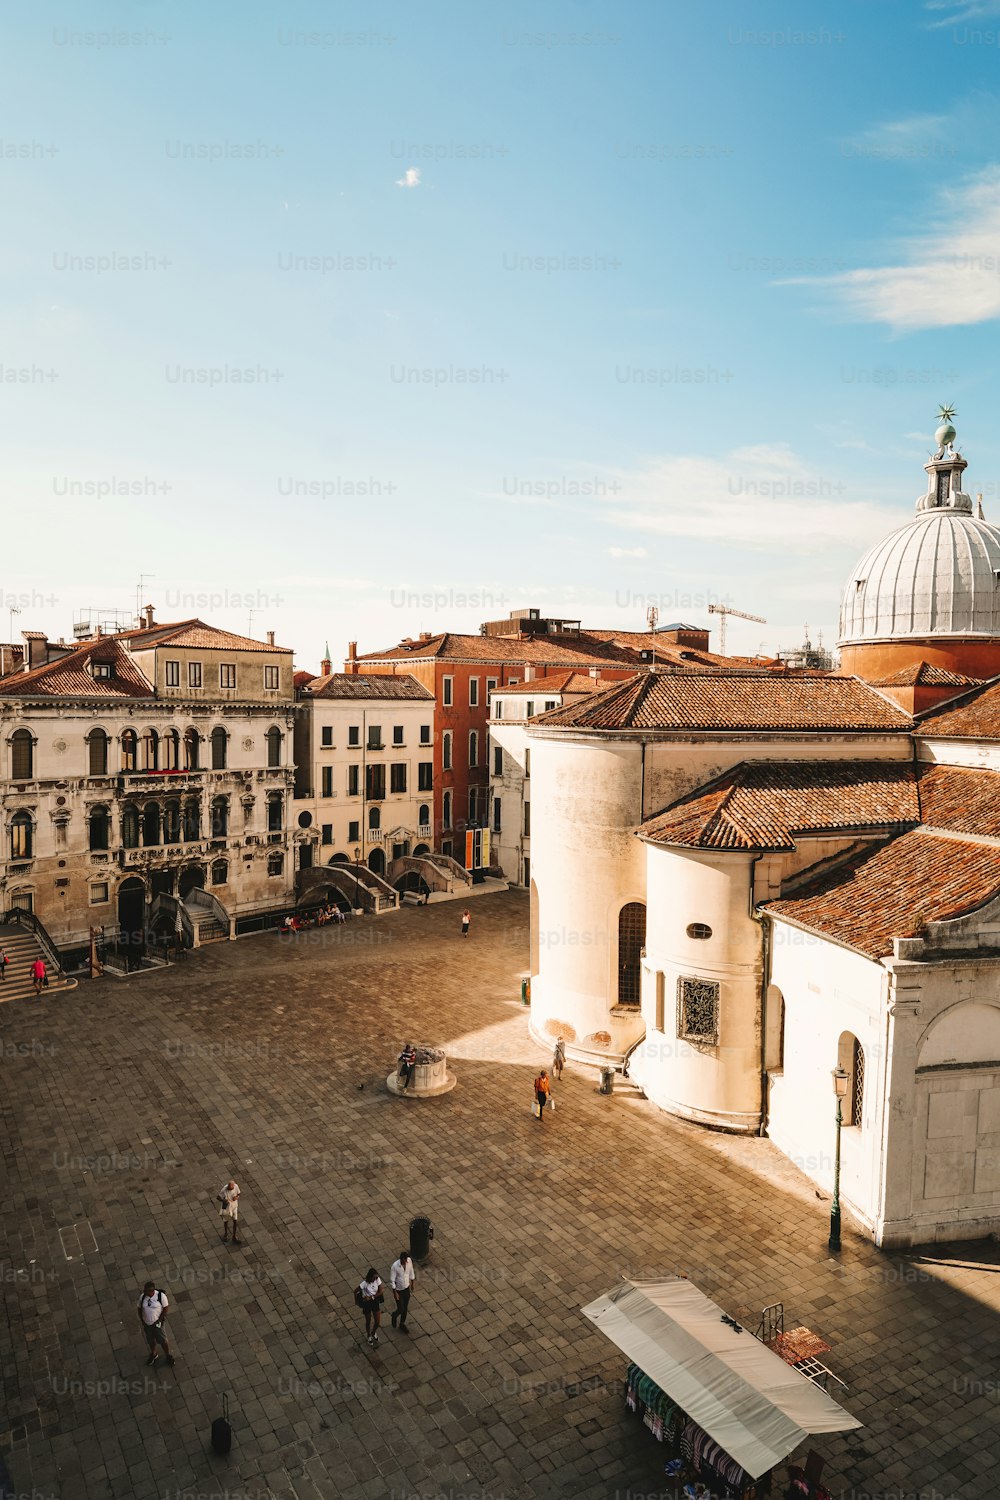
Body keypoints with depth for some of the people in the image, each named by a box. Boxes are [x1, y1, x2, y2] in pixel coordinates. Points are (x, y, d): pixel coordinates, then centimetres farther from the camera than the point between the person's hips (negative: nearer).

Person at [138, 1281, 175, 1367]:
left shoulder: (161, 1296, -24)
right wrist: (142, 1320, -2)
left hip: (157, 1322, -3)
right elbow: (140, 1309, 2)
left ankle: (168, 1356, 32)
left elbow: (165, 1308, -13)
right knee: (151, 1340, 22)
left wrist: (159, 1320, -15)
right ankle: (153, 1354, 49)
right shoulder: (142, 1297, -14)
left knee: (162, 1340, 8)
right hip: (146, 1324, 3)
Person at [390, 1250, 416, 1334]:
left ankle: (402, 1324, 40)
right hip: (398, 1290, -4)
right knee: (401, 1309, 5)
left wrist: (412, 1283, 12)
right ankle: (394, 1315, 40)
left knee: (405, 1308, 17)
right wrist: (395, 1293, -16)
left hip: (407, 1288, 4)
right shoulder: (395, 1266, -31)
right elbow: (392, 1280, -20)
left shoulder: (409, 1261, -17)